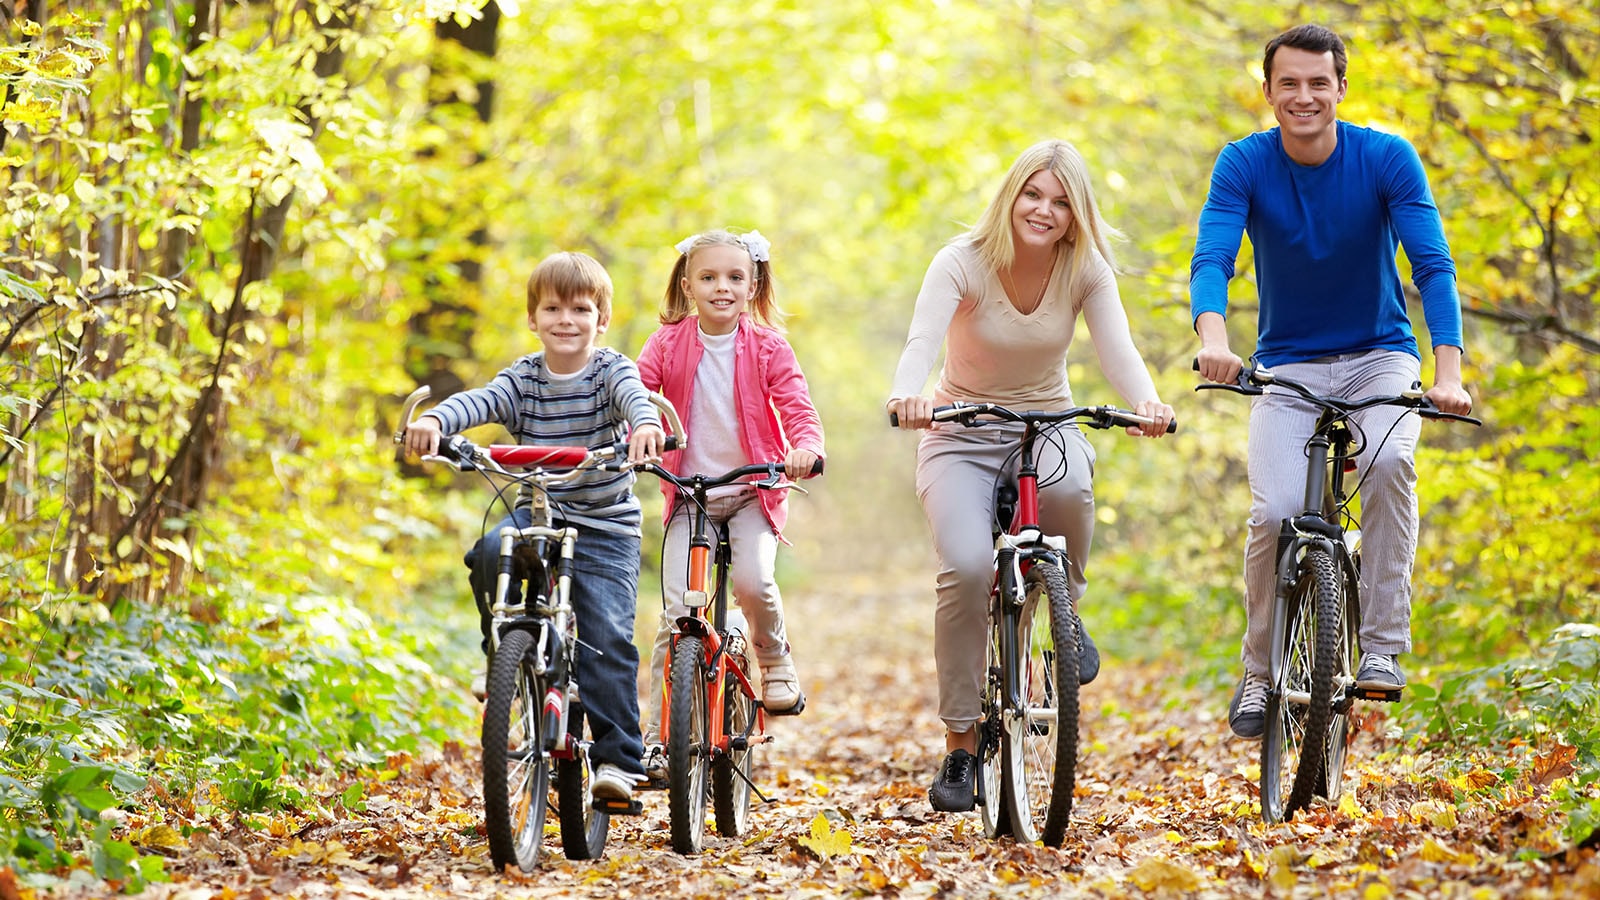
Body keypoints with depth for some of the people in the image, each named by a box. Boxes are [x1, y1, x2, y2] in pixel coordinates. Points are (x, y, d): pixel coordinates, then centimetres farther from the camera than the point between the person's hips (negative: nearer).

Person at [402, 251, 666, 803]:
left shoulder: (610, 371, -6)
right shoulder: (522, 379, 0)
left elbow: (635, 396, -28)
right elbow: (478, 402, -18)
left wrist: (645, 426, -53)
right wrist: (434, 420, -41)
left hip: (605, 528, -2)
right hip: (536, 511, 3)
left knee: (607, 638, -14)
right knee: (490, 551, -30)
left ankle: (618, 758, -6)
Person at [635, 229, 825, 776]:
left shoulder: (767, 347, -3)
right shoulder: (668, 344, -2)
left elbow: (797, 407, -10)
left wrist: (805, 449, -32)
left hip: (751, 490, -1)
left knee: (753, 581, -27)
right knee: (676, 612, -10)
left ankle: (775, 660, 6)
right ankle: (659, 739, -3)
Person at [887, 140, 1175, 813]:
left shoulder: (1086, 270, -8)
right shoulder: (963, 262, -16)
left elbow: (1117, 349, -22)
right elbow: (922, 340, -31)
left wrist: (1147, 403, -45)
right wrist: (906, 397, -54)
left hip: (1046, 424, 2)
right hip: (961, 435, -1)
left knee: (1068, 486, -37)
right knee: (967, 566, -27)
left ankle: (1064, 604, -4)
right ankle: (960, 745, -13)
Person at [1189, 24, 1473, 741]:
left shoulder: (1387, 159, -13)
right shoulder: (1244, 164, -11)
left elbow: (1433, 265, -20)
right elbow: (1211, 259, -23)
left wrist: (1447, 370, -35)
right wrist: (1212, 338, -46)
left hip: (1380, 356, 0)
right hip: (1287, 365, 1)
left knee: (1390, 462, -31)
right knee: (1275, 512, -19)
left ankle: (1382, 646, -21)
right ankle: (1258, 674, 1)